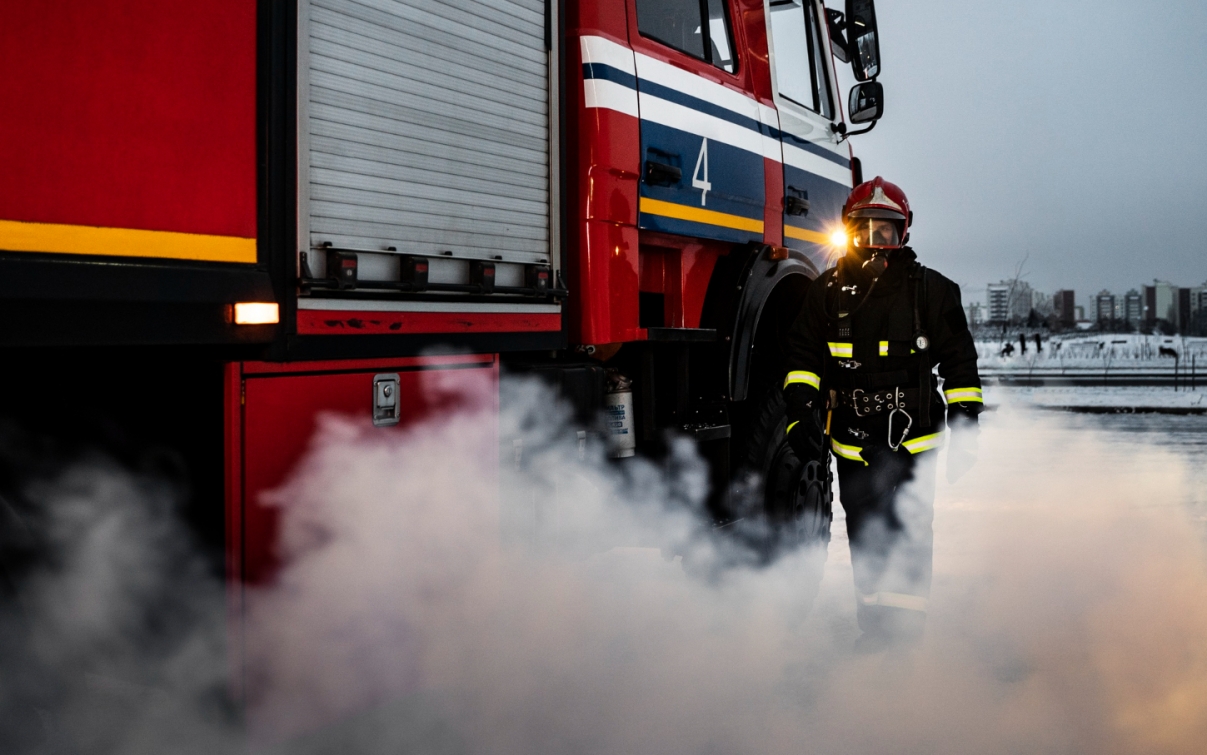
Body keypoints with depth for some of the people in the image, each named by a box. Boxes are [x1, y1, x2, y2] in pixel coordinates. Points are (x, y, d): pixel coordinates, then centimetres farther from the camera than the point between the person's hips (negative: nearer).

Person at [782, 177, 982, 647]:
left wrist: (965, 430, 2)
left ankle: (909, 636, 6)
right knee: (865, 543, 10)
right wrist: (801, 414, -4)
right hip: (852, 445, 3)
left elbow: (959, 364, 5)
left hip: (912, 442, -2)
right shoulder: (828, 291, 6)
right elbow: (803, 356, 9)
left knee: (909, 542, -5)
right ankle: (874, 635, 22)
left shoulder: (931, 290, 1)